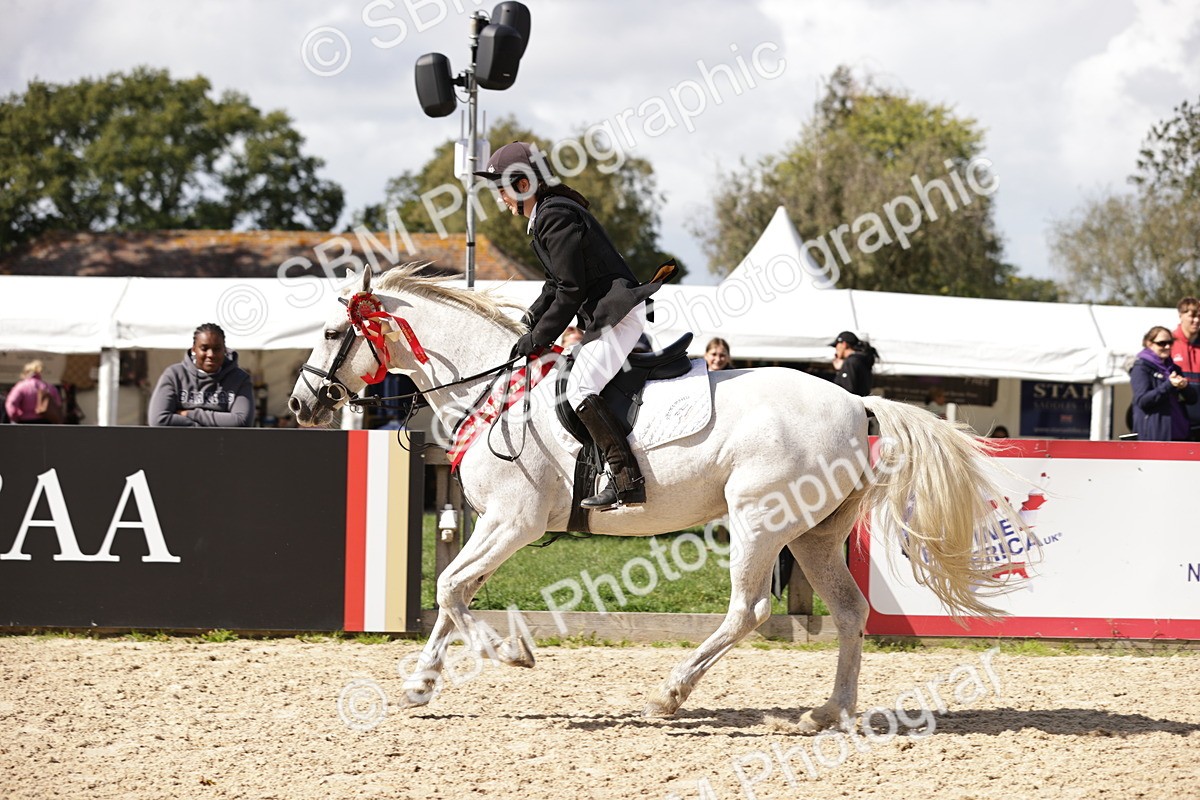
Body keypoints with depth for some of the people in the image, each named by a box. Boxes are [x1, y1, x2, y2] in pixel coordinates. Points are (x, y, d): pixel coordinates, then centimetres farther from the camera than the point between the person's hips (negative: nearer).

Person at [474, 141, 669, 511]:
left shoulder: (555, 217, -17)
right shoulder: (547, 214, 16)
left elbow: (570, 289, -19)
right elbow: (558, 282, 22)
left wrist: (539, 339, -12)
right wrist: (530, 321, 12)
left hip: (616, 312, -11)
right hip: (605, 314, 11)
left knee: (581, 390, -17)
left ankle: (628, 481, -20)